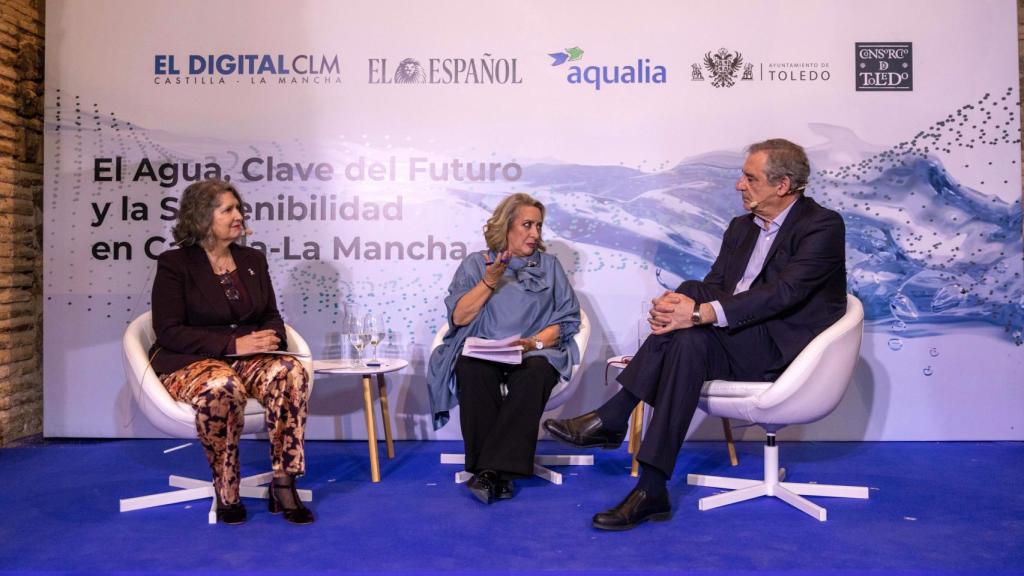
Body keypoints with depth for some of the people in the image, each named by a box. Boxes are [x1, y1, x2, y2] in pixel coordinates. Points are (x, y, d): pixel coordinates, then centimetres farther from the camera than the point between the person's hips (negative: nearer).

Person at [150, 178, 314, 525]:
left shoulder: (253, 260, 15)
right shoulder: (174, 264, -1)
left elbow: (271, 316, 19)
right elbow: (169, 331, -10)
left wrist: (271, 337, -8)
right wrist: (233, 344, -20)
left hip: (247, 359, 5)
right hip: (190, 363, -4)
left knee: (290, 372, -29)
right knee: (222, 388, -39)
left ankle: (283, 485, -25)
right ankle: (226, 493, -20)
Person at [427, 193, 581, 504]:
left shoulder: (549, 265, 19)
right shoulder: (475, 264, 17)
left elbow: (567, 319, 9)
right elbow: (458, 317, 5)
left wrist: (535, 342, -9)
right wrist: (490, 282, -4)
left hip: (534, 353, 0)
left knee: (534, 374, -36)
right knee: (473, 371, -36)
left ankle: (492, 470, -36)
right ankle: (499, 476, -31)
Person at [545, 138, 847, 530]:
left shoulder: (823, 226, -9)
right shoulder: (741, 227, 15)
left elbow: (783, 292, -23)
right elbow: (713, 288, 6)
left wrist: (701, 314, -32)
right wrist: (681, 305, -19)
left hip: (784, 349, -6)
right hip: (738, 342, 6)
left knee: (691, 339, -31)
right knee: (690, 292, -23)